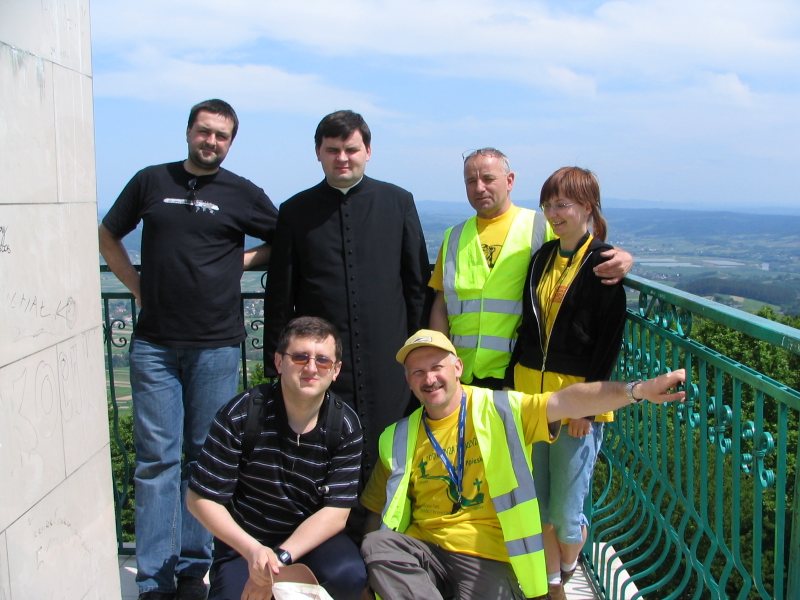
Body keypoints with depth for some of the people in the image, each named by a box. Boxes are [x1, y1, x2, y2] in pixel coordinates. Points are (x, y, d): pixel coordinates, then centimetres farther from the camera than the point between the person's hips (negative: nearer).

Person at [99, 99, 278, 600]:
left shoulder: (243, 194, 4)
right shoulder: (151, 181, 9)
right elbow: (108, 237, 18)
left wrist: (241, 260, -1)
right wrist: (138, 286, 6)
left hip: (216, 345, -1)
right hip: (154, 344, 1)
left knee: (206, 456, 6)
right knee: (157, 458, 2)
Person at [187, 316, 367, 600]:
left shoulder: (346, 426, -9)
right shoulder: (240, 415, -14)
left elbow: (337, 510, -11)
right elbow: (202, 499, -11)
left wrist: (281, 558, -23)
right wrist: (252, 551, -24)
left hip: (312, 535, 1)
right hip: (244, 541, -1)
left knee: (349, 576, -28)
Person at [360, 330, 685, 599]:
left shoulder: (500, 410, -3)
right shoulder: (399, 439, 6)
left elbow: (566, 401, -16)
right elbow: (378, 512, 10)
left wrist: (636, 389, -31)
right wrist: (374, 569, -7)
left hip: (488, 556, -3)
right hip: (423, 548, 4)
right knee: (374, 546, -24)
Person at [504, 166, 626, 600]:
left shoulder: (603, 264, -8)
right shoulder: (542, 257, 10)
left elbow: (609, 340, -11)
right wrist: (512, 381, 9)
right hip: (530, 390, 6)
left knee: (565, 512, 4)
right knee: (538, 506, 12)